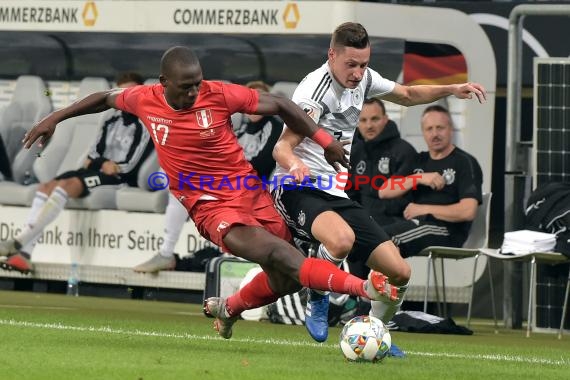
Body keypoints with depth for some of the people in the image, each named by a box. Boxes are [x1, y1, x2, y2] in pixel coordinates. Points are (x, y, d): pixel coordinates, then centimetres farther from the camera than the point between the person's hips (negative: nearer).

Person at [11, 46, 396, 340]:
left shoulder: (219, 94, -11)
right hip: (209, 206, -2)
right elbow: (106, 98, 16)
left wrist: (324, 140, -1)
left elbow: (279, 105, -1)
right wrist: (55, 118, 19)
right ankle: (362, 287, -36)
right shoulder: (146, 100, -5)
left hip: (249, 191, 2)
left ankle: (229, 308, 32)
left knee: (288, 278, 3)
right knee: (278, 255, -27)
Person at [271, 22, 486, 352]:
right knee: (342, 239, -41)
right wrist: (294, 163, -48)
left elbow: (408, 95, 27)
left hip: (337, 195, 8)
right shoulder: (316, 88, -16)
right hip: (300, 190, -8)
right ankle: (317, 301, -12)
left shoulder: (363, 78, 8)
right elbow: (282, 147, -25)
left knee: (399, 272, -2)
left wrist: (452, 89, 12)